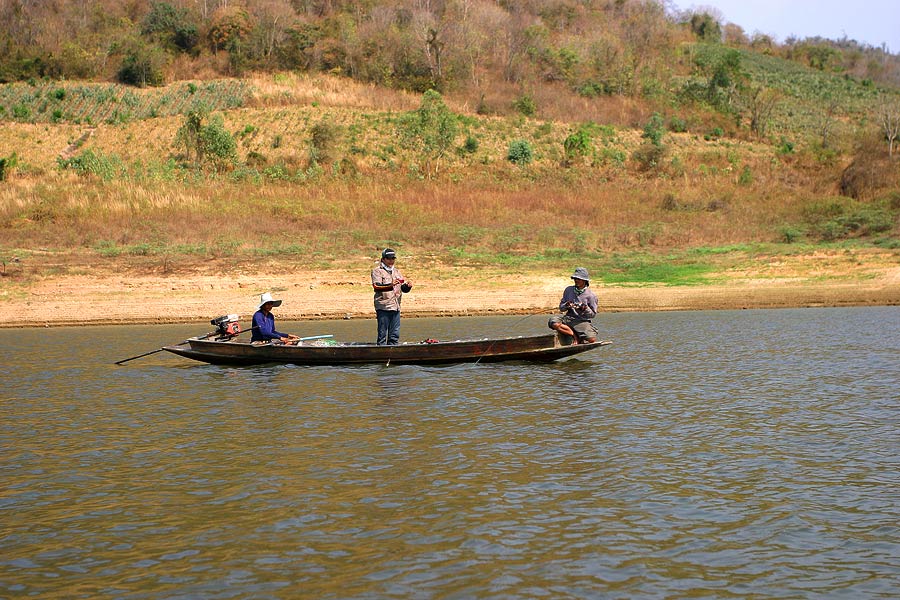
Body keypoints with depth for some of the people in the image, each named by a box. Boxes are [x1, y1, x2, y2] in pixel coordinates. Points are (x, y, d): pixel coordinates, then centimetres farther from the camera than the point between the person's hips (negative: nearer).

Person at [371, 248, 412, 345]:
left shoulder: (397, 271, 21)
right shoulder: (377, 271, 1)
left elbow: (404, 289, 18)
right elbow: (376, 287, -15)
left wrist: (408, 286, -5)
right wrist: (390, 285, -29)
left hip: (396, 307, 6)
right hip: (383, 307, -6)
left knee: (395, 335, 6)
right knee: (382, 334, -5)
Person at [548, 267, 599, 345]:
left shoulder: (591, 295, 2)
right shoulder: (568, 290, 11)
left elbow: (593, 314, 4)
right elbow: (561, 308, 13)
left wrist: (586, 309, -16)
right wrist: (566, 306, -10)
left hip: (583, 321, -3)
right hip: (568, 318, 3)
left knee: (592, 339, -30)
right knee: (553, 322, -30)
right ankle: (575, 335, -18)